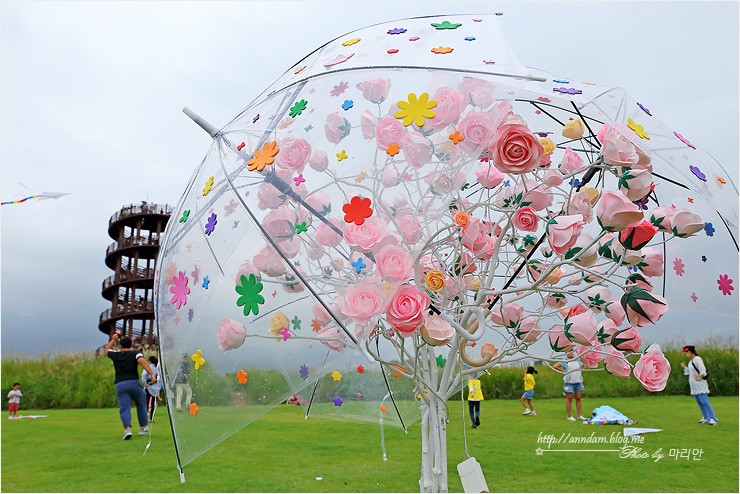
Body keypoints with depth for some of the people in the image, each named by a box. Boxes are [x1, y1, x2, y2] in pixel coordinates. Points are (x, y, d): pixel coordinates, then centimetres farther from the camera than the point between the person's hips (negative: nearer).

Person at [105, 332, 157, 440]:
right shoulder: (135, 353, 3)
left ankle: (127, 429, -21)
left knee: (124, 408, -1)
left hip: (120, 385, 1)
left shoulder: (115, 354, 11)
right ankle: (143, 427, 22)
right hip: (134, 383, -1)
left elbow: (106, 350, 33)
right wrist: (152, 374, -23)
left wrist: (113, 340, 43)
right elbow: (142, 361, -17)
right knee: (141, 404, 16)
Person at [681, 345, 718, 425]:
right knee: (699, 402, 12)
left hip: (700, 384, -10)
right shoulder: (691, 361, 15)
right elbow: (689, 372, 20)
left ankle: (713, 418, -11)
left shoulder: (697, 359, -13)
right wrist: (684, 367, 8)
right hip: (694, 385, 10)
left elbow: (703, 370, -22)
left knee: (704, 401, -14)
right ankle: (706, 418, 20)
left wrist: (700, 377, -26)